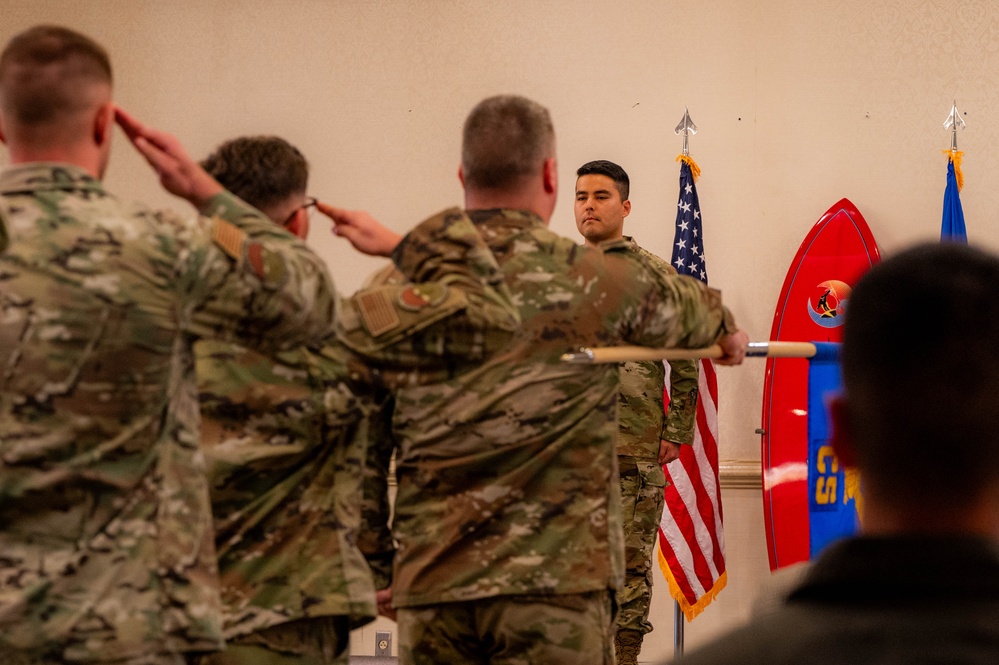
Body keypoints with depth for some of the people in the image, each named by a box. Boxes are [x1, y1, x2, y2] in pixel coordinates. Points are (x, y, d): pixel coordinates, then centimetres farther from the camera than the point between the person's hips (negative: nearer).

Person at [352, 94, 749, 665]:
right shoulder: (599, 281, 0)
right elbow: (689, 307, 23)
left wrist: (373, 564, 22)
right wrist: (728, 331, 46)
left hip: (430, 584, 3)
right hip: (557, 586, -3)